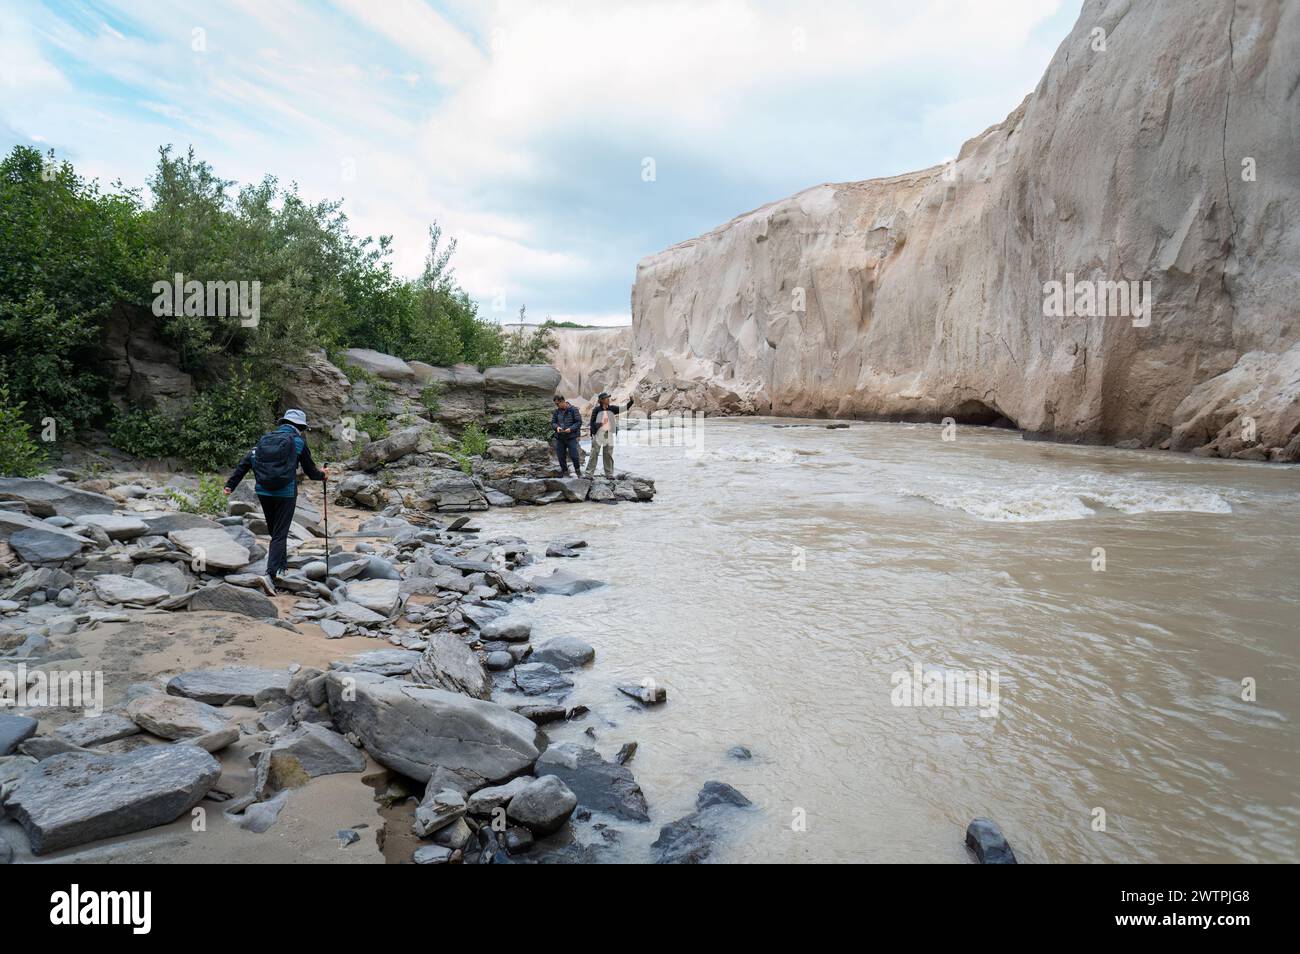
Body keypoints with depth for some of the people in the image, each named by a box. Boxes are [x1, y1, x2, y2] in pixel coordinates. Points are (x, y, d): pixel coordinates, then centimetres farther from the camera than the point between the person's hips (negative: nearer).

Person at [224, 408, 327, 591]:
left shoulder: (265, 439, 11)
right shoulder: (298, 442, -1)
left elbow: (245, 462, 5)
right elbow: (310, 471, 6)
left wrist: (231, 484, 6)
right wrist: (322, 474, 27)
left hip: (263, 492, 5)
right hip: (286, 493, -4)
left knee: (273, 531, 20)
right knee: (280, 534, -2)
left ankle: (282, 566, 33)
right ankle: (271, 573, -15)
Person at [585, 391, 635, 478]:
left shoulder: (612, 409, 6)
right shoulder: (596, 409, -4)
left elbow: (624, 408, 2)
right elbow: (592, 422, -3)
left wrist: (630, 402, -14)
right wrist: (593, 434, -9)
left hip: (609, 434, 4)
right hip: (598, 434, -4)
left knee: (608, 455, 8)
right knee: (594, 454, -4)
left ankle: (609, 473, 14)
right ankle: (589, 473, -3)